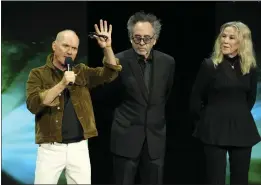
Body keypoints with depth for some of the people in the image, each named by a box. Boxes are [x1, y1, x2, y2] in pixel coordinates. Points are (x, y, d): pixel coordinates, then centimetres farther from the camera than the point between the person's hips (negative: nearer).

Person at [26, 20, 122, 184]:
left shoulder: (82, 71, 10)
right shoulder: (38, 74, 0)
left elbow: (110, 74, 3)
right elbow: (33, 105, -14)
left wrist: (107, 48, -12)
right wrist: (62, 84, -19)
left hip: (79, 147, 3)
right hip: (51, 148, -3)